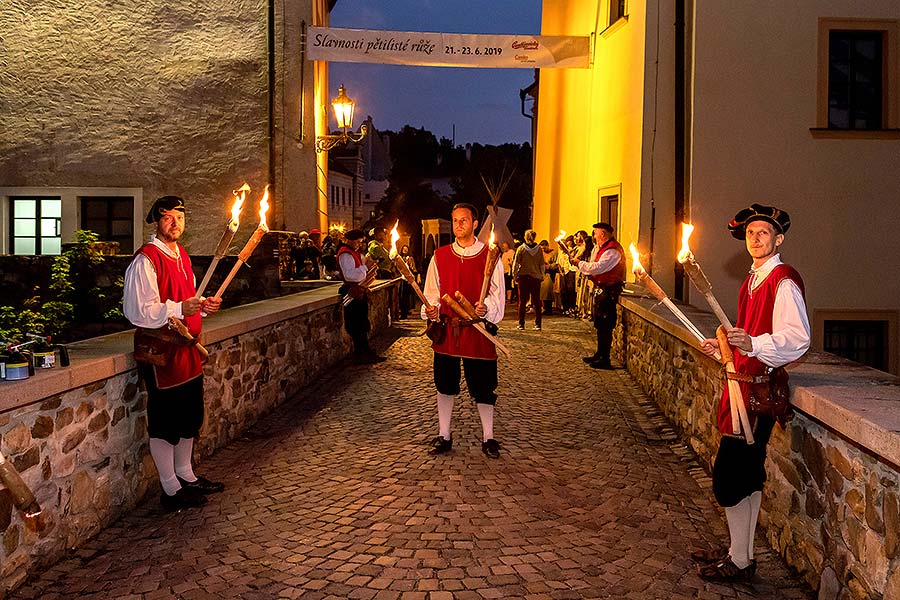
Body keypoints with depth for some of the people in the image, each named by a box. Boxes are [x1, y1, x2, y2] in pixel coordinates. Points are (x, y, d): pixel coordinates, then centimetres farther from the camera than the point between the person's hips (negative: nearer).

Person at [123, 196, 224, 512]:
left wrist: (203, 305, 6)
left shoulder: (181, 255, 13)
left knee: (190, 415, 17)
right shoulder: (145, 260, -15)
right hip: (160, 349, -9)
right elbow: (138, 310, -20)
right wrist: (179, 308, -26)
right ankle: (171, 489, 13)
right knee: (164, 421, 1)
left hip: (187, 347, 9)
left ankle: (186, 475, 33)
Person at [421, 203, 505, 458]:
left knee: (483, 387, 5)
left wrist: (486, 308, -23)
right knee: (445, 385, 10)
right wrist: (430, 310, -12)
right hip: (446, 329, 2)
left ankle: (488, 438, 20)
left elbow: (497, 294, -3)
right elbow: (432, 292, 8)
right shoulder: (440, 256, 7)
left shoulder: (490, 256, 0)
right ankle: (444, 436, 23)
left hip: (478, 330, -2)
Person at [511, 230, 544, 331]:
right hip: (536, 277, 1)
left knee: (522, 301, 5)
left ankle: (521, 324, 5)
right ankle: (537, 324, 6)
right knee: (536, 301, 7)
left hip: (523, 277, -1)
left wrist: (515, 276, 5)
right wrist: (542, 276, 14)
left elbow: (515, 264, -3)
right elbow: (542, 265, 4)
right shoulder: (539, 249, 0)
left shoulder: (521, 249, -4)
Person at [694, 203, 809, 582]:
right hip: (744, 383, 10)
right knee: (746, 475, 16)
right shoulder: (753, 280, 17)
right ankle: (740, 551, 28)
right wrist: (724, 348, 18)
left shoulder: (784, 281, -13)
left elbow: (797, 338, -23)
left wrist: (753, 344, -37)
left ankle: (740, 563, 7)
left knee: (728, 476, -6)